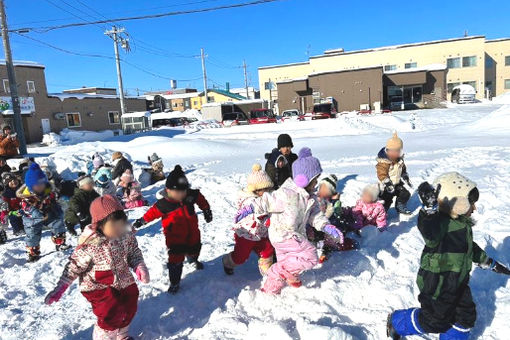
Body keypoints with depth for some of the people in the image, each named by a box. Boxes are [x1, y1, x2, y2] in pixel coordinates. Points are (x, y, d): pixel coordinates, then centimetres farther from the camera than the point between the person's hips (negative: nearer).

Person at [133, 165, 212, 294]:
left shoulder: (191, 195, -16)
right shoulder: (164, 204, -24)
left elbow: (201, 199, 5)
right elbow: (153, 212, -7)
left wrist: (207, 210, 14)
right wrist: (141, 221, 3)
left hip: (192, 234, 5)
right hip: (175, 238, -4)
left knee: (194, 250, 29)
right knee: (175, 260, -6)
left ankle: (194, 260, 66)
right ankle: (174, 283, 17)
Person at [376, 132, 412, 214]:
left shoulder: (399, 159, 1)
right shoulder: (383, 162, -26)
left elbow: (403, 169, 18)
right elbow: (382, 174, -27)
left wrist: (406, 178, 15)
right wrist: (387, 184, -32)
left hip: (397, 183, 8)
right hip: (387, 186, -8)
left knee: (405, 194, 14)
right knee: (386, 200, -9)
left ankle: (400, 207, 34)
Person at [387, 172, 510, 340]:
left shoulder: (463, 224, 4)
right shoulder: (441, 223, -28)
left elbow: (471, 247, 22)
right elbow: (430, 233, -54)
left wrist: (490, 263, 31)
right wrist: (430, 208, -73)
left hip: (458, 283, 9)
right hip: (437, 285, -9)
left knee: (466, 316, 18)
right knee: (434, 322, 4)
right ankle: (396, 321, 26)